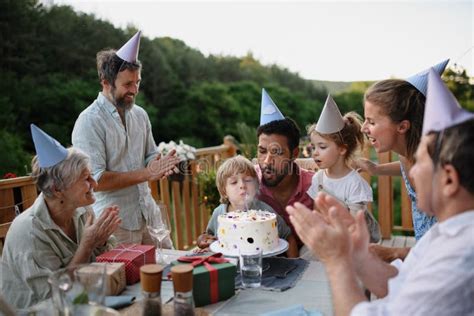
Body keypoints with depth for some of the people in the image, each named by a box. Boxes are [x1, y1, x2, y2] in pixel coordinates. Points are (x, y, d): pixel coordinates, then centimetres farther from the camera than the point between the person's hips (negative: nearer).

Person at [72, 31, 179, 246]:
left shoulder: (139, 114, 8)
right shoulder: (90, 121, -13)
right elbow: (95, 180, -20)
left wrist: (158, 166, -6)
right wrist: (145, 174, -19)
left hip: (148, 215, 7)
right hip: (115, 224, -6)